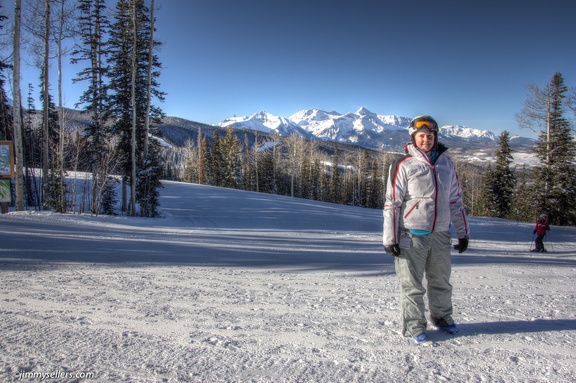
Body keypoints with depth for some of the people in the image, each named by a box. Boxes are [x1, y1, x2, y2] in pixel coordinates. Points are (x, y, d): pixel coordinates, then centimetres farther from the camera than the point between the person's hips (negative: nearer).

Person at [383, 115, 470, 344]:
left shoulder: (446, 164, 9)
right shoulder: (404, 166, -6)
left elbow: (455, 200, 16)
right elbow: (392, 203, -7)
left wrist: (463, 232, 15)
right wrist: (390, 238, -11)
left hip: (440, 234, 5)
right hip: (412, 235, -4)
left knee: (441, 281, 18)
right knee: (412, 284, 4)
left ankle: (442, 317, 37)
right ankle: (414, 326, 18)